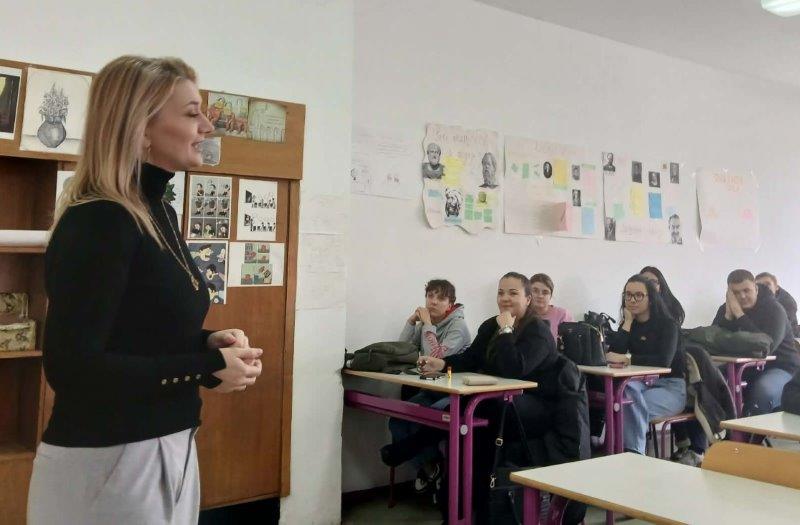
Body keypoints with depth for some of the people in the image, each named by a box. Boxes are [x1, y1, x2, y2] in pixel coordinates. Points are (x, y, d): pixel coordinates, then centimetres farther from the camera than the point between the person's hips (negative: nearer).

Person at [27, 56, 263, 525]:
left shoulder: (161, 214, 7)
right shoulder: (98, 222, -20)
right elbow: (72, 367, -24)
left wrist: (209, 343, -2)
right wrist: (207, 368, -19)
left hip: (169, 449, 9)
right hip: (105, 463, -8)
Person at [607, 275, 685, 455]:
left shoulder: (667, 324, -6)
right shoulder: (628, 325, 11)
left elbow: (664, 360, -23)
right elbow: (613, 355, -5)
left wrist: (628, 358, -29)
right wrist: (628, 322, -5)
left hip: (670, 387, -4)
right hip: (642, 384, 4)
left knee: (633, 403, -33)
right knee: (627, 390, -32)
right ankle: (633, 452, -32)